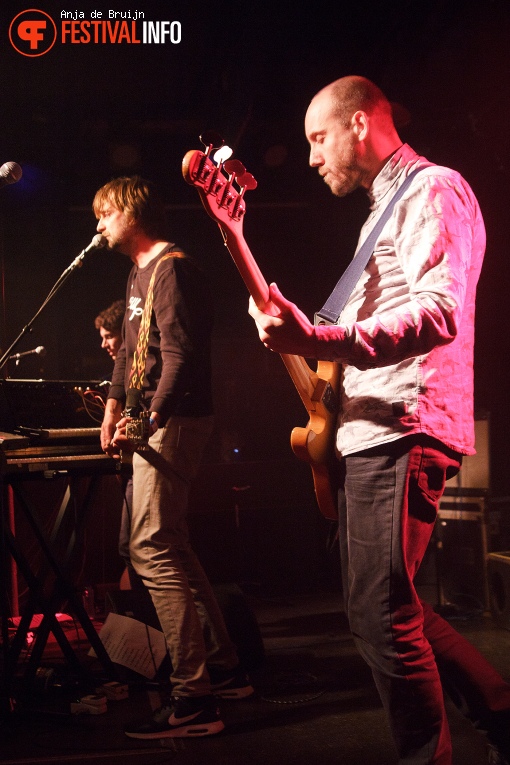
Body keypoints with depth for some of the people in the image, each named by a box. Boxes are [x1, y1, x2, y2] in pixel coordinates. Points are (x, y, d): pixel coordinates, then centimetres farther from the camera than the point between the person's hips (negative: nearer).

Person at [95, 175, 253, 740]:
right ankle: (223, 669, 21)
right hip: (156, 421, 11)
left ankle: (194, 700, -14)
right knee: (167, 547, 13)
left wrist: (150, 419, -30)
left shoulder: (171, 268, -11)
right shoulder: (140, 273, 21)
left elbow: (181, 354, -21)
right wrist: (114, 405, 14)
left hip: (173, 421, -11)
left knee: (153, 548, -15)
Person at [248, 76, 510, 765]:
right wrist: (309, 337, 18)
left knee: (382, 616, -10)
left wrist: (316, 339, -33)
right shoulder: (389, 204, 24)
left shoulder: (433, 190, -8)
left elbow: (439, 312, -24)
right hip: (373, 433, 11)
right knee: (383, 606, 15)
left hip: (404, 433, -11)